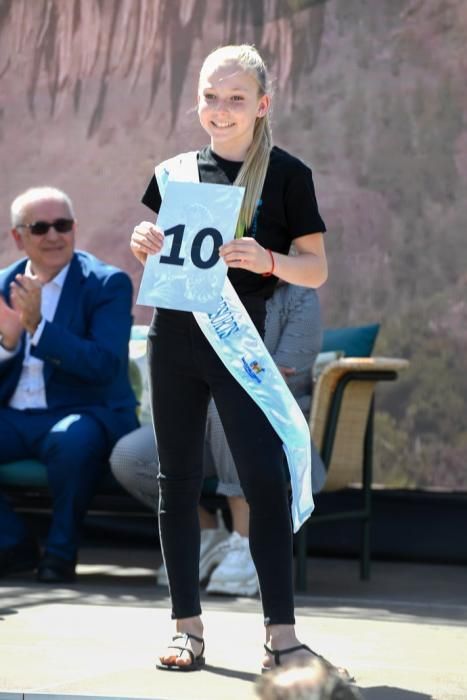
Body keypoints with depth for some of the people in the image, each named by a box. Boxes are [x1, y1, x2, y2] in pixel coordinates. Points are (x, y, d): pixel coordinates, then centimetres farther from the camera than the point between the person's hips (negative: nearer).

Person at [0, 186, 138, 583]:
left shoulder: (108, 284, -3)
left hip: (83, 416, -4)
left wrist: (39, 327, -26)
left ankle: (62, 550, -13)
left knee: (72, 439, -38)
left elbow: (105, 366, -17)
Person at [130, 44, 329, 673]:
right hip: (174, 336, 4)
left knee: (266, 478, -12)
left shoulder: (287, 175, -2)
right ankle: (187, 628, 12)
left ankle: (280, 634, -10)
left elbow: (316, 270, -3)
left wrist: (267, 260, -23)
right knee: (178, 481, 5)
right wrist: (143, 242, -5)